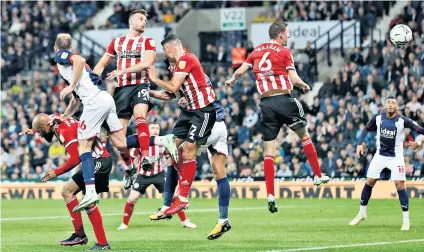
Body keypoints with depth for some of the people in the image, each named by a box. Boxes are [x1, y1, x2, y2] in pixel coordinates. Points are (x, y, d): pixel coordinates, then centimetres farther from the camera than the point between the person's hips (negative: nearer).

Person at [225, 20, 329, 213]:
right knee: (304, 135, 18)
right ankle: (318, 175, 21)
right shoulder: (284, 52, -1)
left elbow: (240, 71, 8)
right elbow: (294, 79, -8)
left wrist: (231, 81, 29)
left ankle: (270, 194, -7)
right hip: (283, 100, -3)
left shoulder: (257, 51, 11)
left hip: (266, 103, 3)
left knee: (268, 150, 1)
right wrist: (305, 86, 12)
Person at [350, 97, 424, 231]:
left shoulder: (402, 120, -16)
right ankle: (362, 214, 24)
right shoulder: (377, 118, -6)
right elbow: (366, 129, 9)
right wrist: (360, 143, -3)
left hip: (396, 157, -3)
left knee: (400, 185, -11)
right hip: (380, 155, 3)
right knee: (369, 183, 5)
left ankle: (406, 220, -3)